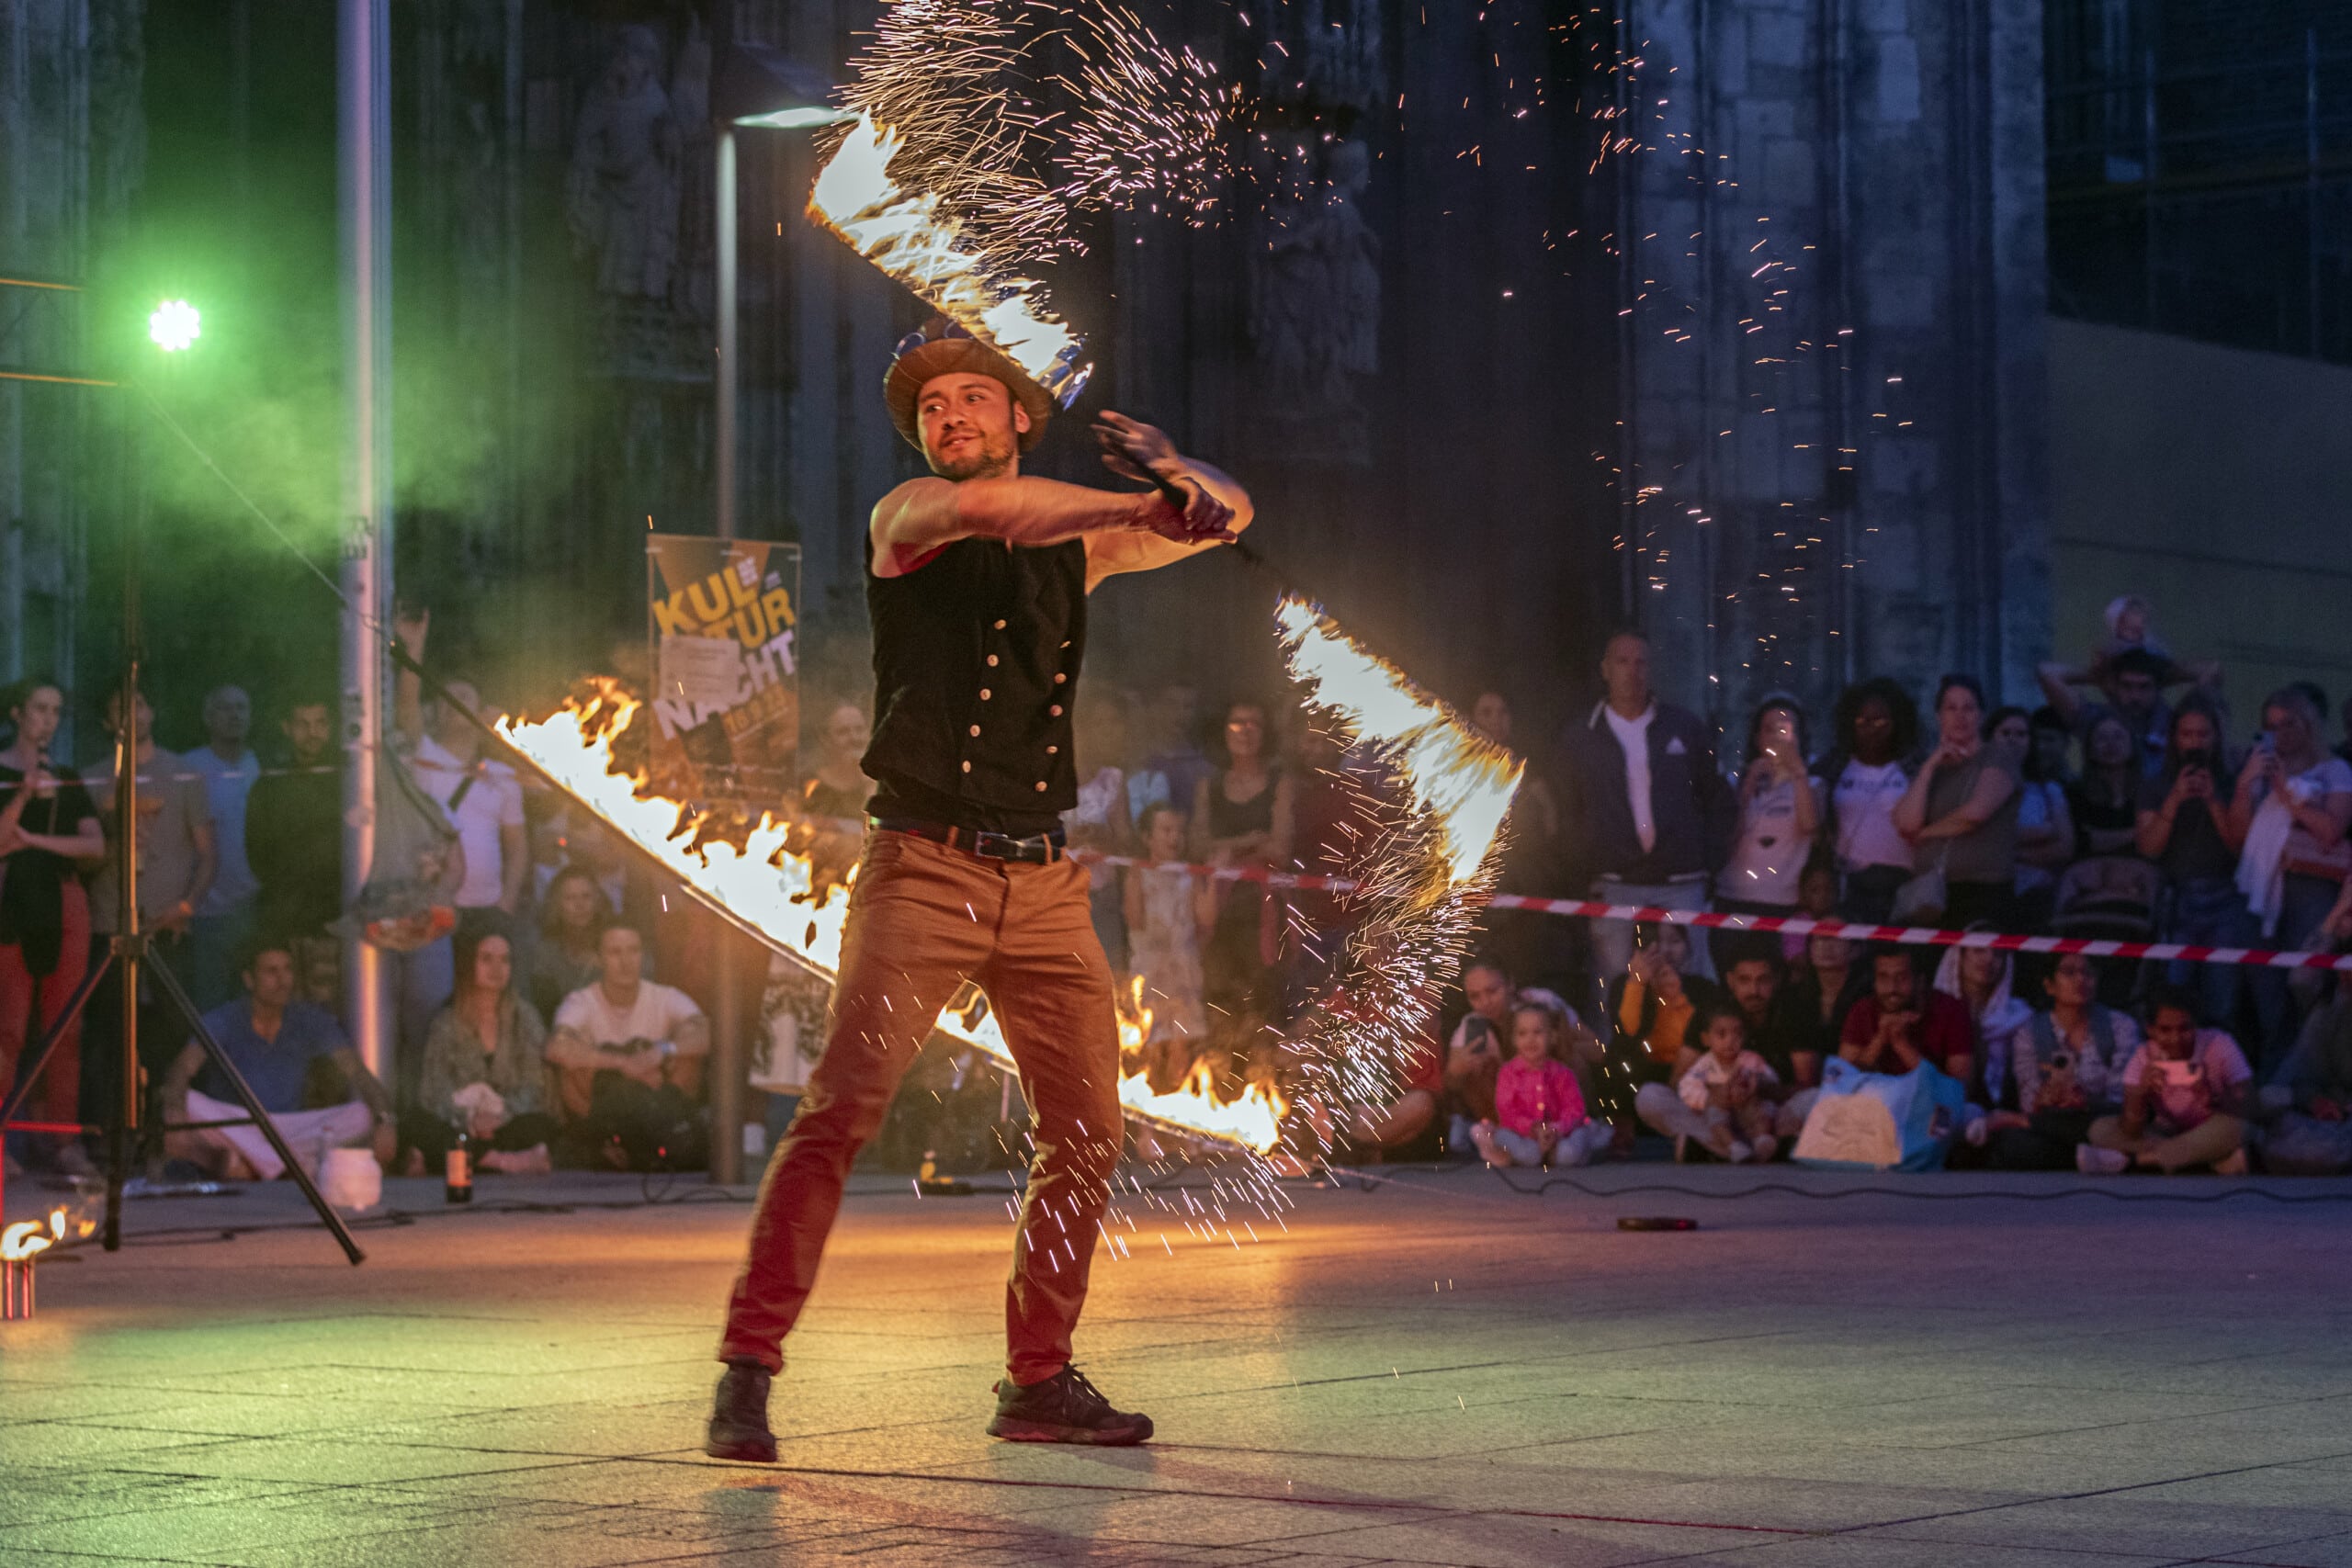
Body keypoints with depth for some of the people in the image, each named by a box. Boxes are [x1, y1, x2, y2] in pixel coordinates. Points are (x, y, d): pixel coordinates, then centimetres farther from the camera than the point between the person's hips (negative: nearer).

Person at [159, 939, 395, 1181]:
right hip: (230, 1129, -3)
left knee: (362, 1116, -25)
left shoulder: (311, 1021, 3)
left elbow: (358, 1074, -6)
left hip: (290, 1129, 3)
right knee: (187, 1103, -33)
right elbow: (182, 1069, -21)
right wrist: (174, 1115, -44)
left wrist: (384, 1119, -27)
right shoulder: (224, 1020, -5)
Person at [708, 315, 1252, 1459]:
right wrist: (1139, 506, -17)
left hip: (1044, 881, 5)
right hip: (924, 869, -5)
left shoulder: (1072, 539, 15)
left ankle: (1039, 1382, 17)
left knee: (1085, 1135, 5)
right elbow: (976, 509, -20)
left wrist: (1174, 474, -4)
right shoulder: (906, 517, 2)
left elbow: (1230, 516, 19)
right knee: (841, 1107, -15)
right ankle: (747, 1369, -12)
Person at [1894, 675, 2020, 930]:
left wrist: (1926, 833, 5)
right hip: (1930, 891, 4)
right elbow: (1906, 823, 5)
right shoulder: (1930, 769, 21)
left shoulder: (1999, 763, 7)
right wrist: (1930, 767, 3)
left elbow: (1976, 812, -9)